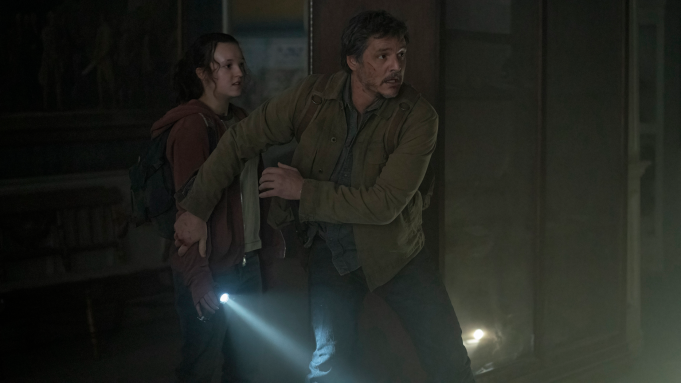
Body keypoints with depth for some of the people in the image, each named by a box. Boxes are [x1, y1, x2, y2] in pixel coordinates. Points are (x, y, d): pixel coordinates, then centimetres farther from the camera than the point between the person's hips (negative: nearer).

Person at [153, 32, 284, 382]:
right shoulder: (192, 126, -16)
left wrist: (268, 238, 15)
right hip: (210, 271, -8)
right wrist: (197, 276, -20)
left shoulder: (239, 120, 9)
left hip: (246, 260, 8)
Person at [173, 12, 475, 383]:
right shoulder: (312, 97, -12)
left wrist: (304, 190, -21)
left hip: (393, 251, -1)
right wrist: (197, 210, -6)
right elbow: (241, 140, -5)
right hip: (330, 251, 1)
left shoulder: (418, 117, -19)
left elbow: (384, 203, -24)